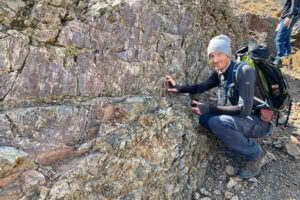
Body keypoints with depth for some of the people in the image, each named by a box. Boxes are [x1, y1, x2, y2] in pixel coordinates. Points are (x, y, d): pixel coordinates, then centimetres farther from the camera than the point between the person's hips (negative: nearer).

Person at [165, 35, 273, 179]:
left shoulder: (244, 71, -24)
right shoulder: (219, 72, 0)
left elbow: (244, 109, -29)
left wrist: (209, 108, -29)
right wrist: (179, 88, -14)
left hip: (259, 121, -8)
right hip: (241, 118, 8)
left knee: (216, 122, -29)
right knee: (204, 118, -3)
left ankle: (255, 153, -7)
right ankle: (242, 143, 8)